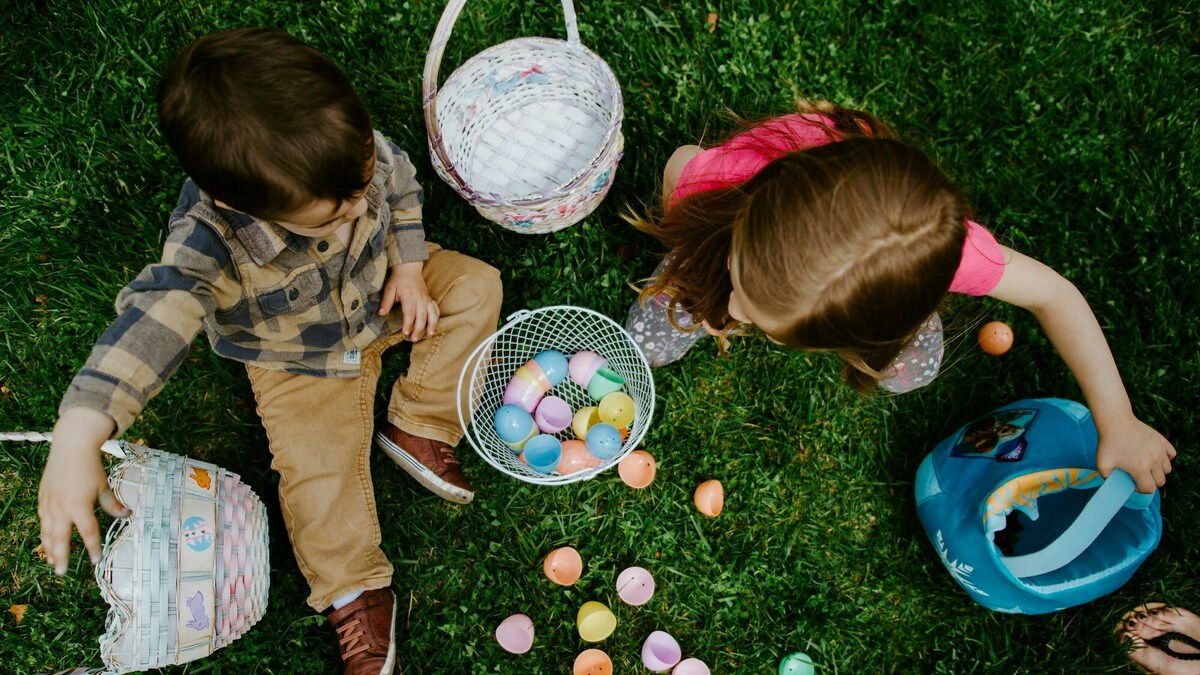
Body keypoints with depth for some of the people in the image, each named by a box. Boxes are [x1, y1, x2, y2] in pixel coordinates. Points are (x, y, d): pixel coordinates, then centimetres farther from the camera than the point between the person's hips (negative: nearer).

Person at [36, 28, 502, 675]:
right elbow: (155, 318, -50)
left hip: (380, 290, 4)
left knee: (476, 286, -5)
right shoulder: (211, 241, -40)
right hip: (301, 360, -4)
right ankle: (354, 590, 9)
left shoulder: (355, 148, -28)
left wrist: (408, 265, -13)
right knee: (316, 465, -12)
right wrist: (78, 436, -60)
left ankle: (417, 428, -3)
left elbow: (401, 185, -5)